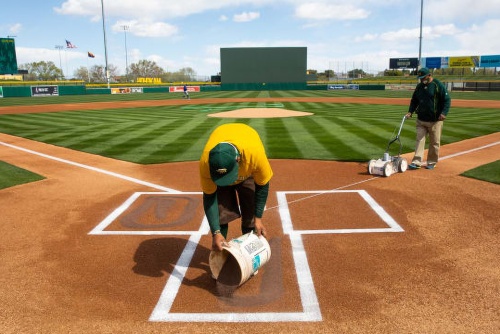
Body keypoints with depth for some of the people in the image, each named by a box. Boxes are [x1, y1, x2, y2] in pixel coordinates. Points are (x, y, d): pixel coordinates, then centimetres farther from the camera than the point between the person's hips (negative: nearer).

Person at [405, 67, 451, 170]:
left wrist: (444, 113, -22)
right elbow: (414, 101, 18)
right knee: (419, 140, 1)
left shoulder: (438, 85, -8)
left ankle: (432, 162, 17)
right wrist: (410, 112, 4)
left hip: (435, 120, -5)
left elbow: (447, 100, -9)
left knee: (434, 142, 5)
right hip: (421, 120, 5)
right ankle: (416, 162, 1)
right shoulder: (419, 86, 9)